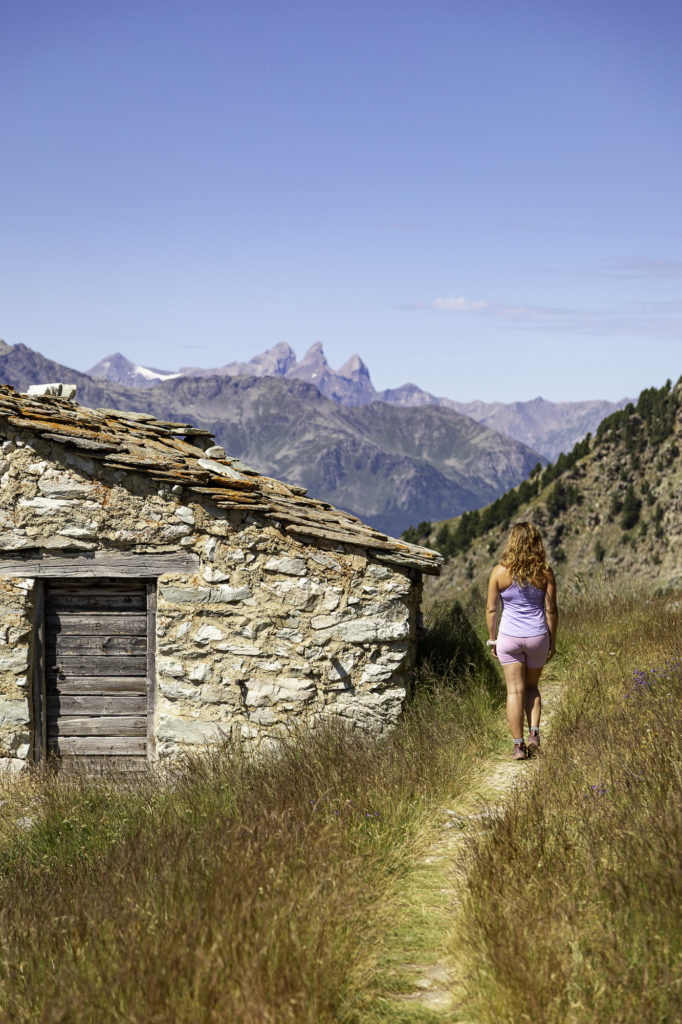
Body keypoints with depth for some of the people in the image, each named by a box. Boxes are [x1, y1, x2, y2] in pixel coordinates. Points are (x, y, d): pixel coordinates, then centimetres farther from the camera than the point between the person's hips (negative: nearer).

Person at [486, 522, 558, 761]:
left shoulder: (500, 572, -7)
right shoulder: (545, 573, -5)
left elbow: (491, 609, -3)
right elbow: (551, 610, -2)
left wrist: (493, 639, 9)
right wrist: (552, 641, 8)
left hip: (509, 637, -1)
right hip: (537, 636, 1)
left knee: (515, 691, 4)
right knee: (532, 687, 20)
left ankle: (518, 745, 3)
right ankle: (534, 732, 3)